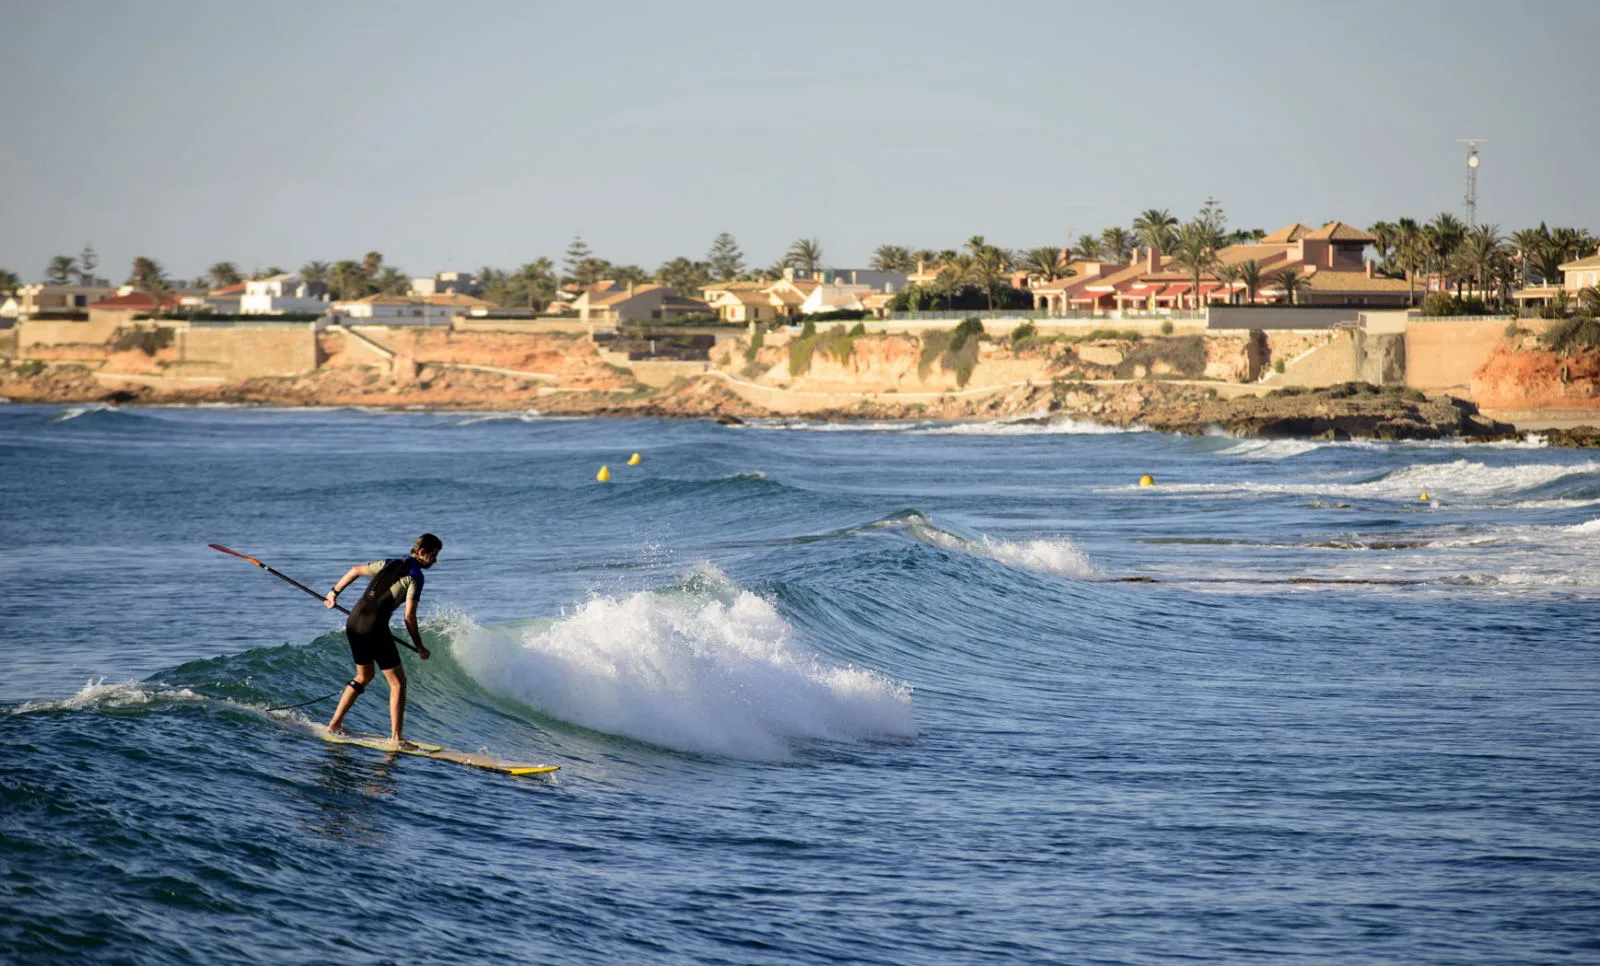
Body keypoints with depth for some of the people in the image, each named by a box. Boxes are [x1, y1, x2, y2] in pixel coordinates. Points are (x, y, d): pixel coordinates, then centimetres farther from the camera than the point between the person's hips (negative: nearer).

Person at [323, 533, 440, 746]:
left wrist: (334, 592, 35)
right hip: (374, 627, -8)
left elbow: (355, 570, 25)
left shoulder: (390, 564, 18)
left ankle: (335, 724, 26)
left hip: (353, 622, 8)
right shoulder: (415, 576, -5)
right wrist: (419, 647, -2)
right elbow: (409, 616, -11)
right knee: (398, 681, 0)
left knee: (364, 675, 26)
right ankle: (396, 737, -5)